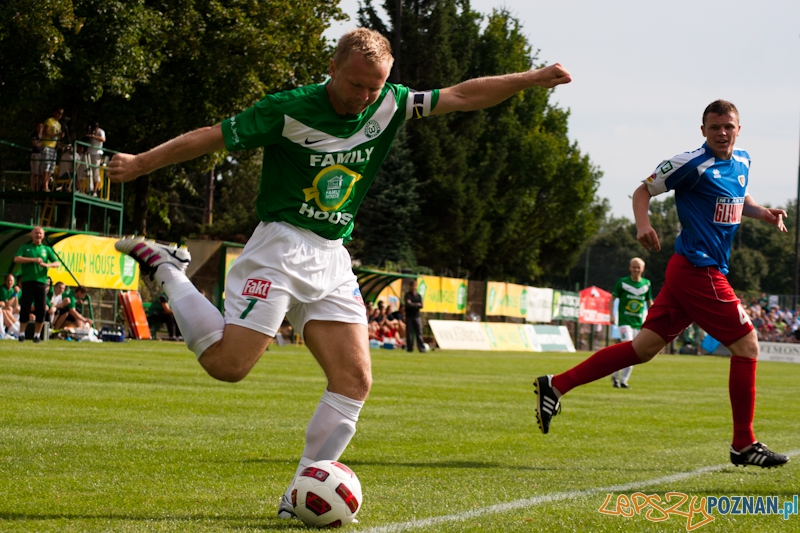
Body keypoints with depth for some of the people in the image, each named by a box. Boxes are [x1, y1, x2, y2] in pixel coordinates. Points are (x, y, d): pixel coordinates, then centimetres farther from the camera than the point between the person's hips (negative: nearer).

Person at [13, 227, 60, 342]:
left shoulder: (47, 249, 16)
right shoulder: (25, 248, 13)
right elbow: (16, 259, -5)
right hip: (27, 281, -1)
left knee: (41, 309, -4)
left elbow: (57, 263, 8)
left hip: (41, 281, 1)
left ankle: (37, 334, 6)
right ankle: (22, 333, 6)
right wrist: (34, 260, -12)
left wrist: (47, 265, -14)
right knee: (25, 308, -3)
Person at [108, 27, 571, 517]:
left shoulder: (388, 106, 4)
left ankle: (301, 496, 1)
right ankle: (164, 267, 7)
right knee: (227, 364, -16)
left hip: (333, 259, 6)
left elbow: (463, 96, 7)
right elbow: (211, 137, -8)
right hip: (281, 245, -6)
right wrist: (140, 163, -8)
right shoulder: (289, 110, -11)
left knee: (355, 381, -4)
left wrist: (534, 78, 1)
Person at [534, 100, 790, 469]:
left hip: (690, 272, 9)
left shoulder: (742, 161, 14)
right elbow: (644, 190, -3)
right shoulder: (692, 164, -11)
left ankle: (556, 386, 9)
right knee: (746, 344, -5)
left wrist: (762, 213, 12)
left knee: (644, 347, 7)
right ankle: (744, 445, 4)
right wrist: (643, 225, -20)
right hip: (698, 271, -9)